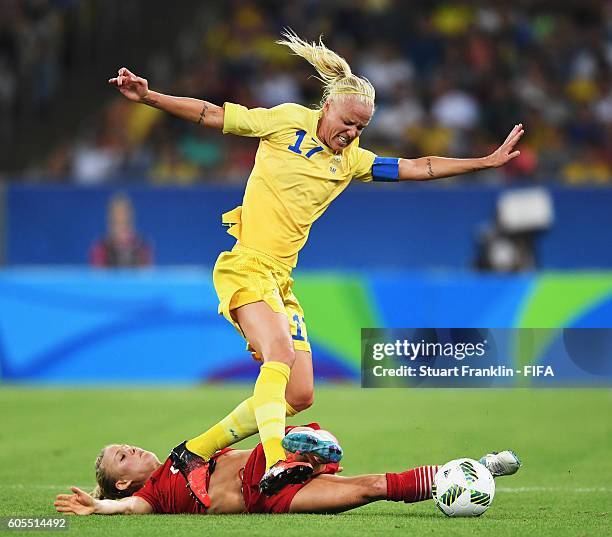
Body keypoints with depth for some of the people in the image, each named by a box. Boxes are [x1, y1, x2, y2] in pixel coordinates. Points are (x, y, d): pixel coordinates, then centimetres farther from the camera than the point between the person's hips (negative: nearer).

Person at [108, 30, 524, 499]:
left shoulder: (352, 160, 15)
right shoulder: (289, 121, 0)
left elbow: (415, 168, 16)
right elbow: (212, 114, 2)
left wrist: (486, 161, 13)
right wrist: (147, 96, -7)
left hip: (281, 279, 7)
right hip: (246, 264, -7)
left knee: (300, 396, 0)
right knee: (281, 354, -30)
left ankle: (196, 452, 10)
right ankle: (275, 465, -42)